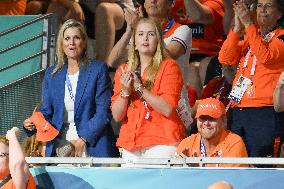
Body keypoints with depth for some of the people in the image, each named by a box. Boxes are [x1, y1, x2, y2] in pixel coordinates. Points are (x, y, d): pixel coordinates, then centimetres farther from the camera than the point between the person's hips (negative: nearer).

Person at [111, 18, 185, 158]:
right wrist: (125, 92, -7)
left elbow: (168, 109, -11)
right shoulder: (123, 71, 14)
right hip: (129, 144, 4)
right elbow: (117, 116, 9)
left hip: (162, 143, -4)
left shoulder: (168, 66, 2)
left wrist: (140, 88, -13)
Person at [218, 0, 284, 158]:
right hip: (238, 109, 6)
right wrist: (237, 28, -3)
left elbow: (265, 56, -17)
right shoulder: (249, 37, 22)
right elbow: (225, 59, 8)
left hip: (264, 111, -6)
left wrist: (249, 24, -16)